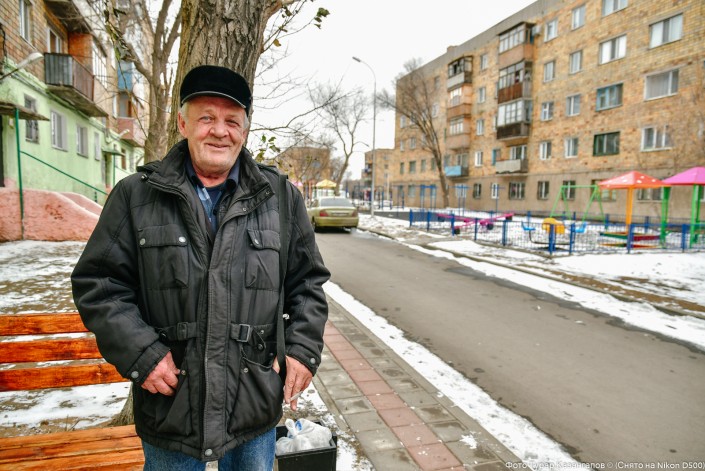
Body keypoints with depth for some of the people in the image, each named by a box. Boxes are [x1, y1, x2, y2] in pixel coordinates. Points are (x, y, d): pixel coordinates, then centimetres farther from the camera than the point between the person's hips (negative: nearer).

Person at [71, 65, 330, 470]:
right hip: (169, 404, 0)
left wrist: (304, 349, -4)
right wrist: (140, 353, -10)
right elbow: (98, 283, 1)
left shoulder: (280, 197, 0)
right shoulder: (136, 196, -1)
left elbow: (309, 281, 5)